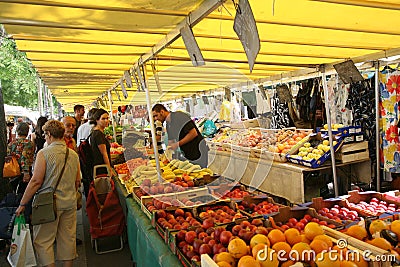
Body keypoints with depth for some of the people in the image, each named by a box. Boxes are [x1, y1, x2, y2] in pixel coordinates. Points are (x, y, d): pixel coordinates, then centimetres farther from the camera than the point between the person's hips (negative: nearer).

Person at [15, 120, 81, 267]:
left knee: (43, 241, 7)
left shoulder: (44, 153, -11)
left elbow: (36, 181, -14)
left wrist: (22, 204, -6)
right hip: (70, 203, 5)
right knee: (68, 239, 15)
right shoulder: (73, 154, 5)